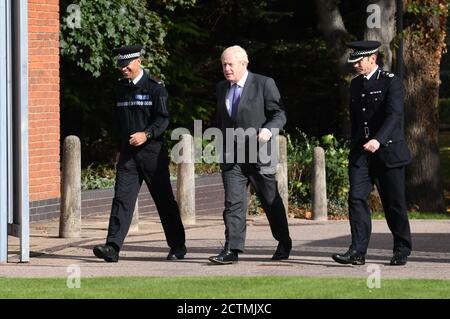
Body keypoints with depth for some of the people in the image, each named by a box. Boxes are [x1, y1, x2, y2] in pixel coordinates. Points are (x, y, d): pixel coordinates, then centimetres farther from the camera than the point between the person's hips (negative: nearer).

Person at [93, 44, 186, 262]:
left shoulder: (155, 88, -5)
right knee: (122, 198, -9)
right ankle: (112, 247, -17)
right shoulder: (120, 89, 12)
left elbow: (163, 119, -11)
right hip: (128, 154, 4)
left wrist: (146, 134, -27)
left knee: (164, 200, 5)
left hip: (152, 152, -4)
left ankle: (178, 247, 19)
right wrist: (119, 148, 20)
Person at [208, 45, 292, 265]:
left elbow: (279, 114, -5)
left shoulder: (264, 84, -5)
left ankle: (284, 244, 27)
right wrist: (220, 148, 18)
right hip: (231, 156, 4)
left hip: (258, 155, -4)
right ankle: (232, 250, -13)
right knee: (233, 202, -8)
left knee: (271, 201, 10)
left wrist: (269, 130, -25)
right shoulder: (222, 88, 12)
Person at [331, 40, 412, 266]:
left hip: (387, 152, -5)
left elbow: (394, 115, -21)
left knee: (394, 204, 2)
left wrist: (379, 140, -35)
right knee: (356, 198, -10)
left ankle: (402, 251, 17)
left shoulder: (391, 82, -8)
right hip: (361, 154, 5)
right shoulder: (355, 84, 13)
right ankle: (358, 252, -14)